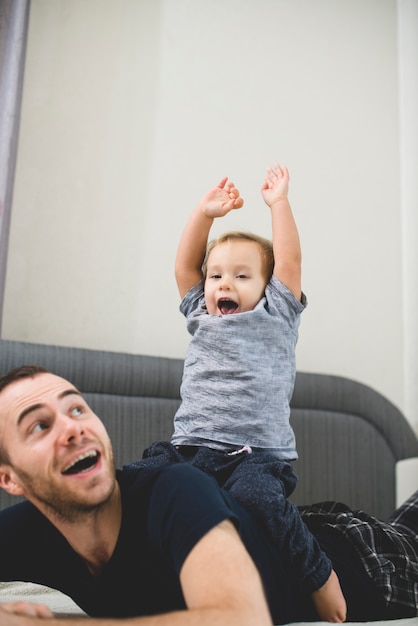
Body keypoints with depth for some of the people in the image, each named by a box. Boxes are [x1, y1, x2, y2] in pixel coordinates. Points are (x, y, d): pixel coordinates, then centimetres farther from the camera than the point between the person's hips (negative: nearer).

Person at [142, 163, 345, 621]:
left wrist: (278, 202, 11)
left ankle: (320, 577, -13)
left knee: (258, 497, -33)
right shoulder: (201, 318, 23)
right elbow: (184, 264, 21)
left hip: (255, 453, -4)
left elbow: (289, 260, 7)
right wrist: (205, 212, 17)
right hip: (190, 446, 4)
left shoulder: (275, 317, 12)